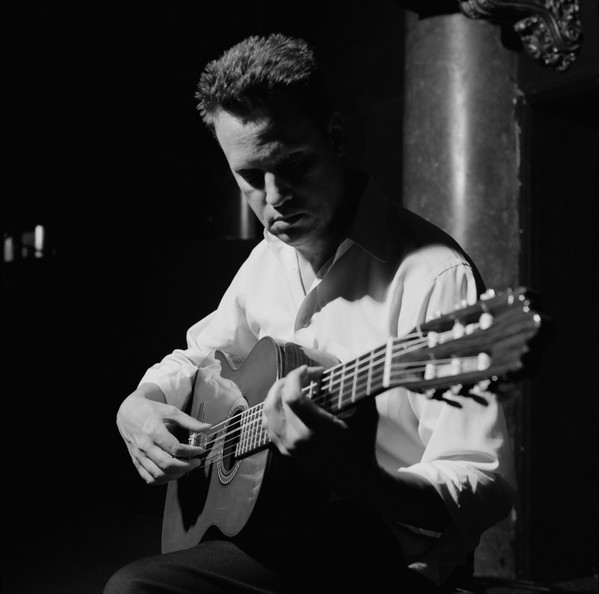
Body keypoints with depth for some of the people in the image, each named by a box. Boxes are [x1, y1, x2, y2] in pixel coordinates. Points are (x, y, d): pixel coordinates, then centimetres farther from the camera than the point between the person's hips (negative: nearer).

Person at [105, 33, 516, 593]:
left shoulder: (433, 274, -19)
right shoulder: (268, 261, 6)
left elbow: (483, 488, -23)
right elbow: (193, 358, 22)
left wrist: (351, 475, -42)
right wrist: (138, 406, -1)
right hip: (283, 538, 7)